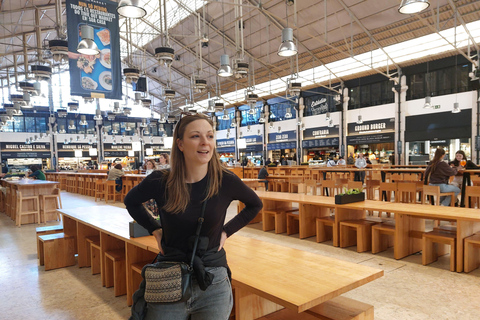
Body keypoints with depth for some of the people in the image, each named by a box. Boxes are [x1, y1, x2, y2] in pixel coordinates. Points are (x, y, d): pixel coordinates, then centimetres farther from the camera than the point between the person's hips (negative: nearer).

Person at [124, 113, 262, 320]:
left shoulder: (226, 181, -13)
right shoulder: (160, 182, -12)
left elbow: (255, 205, 7)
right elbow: (131, 201, 10)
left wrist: (227, 231, -1)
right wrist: (155, 230, 0)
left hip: (213, 281, 0)